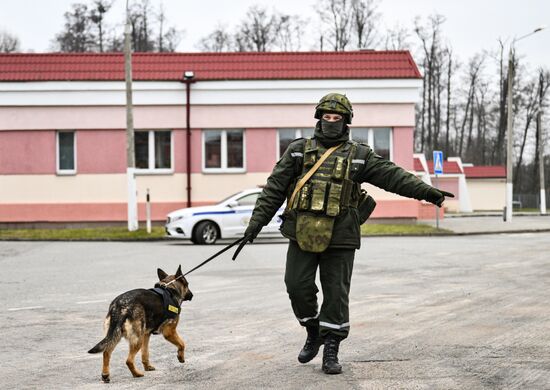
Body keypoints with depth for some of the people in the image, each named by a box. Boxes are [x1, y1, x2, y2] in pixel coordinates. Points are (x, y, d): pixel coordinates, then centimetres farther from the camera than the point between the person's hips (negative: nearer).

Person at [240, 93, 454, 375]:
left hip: (339, 237, -1)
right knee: (298, 286, 1)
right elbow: (275, 188, 6)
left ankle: (331, 350, 9)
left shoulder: (358, 156, 8)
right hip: (303, 234, 1)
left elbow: (392, 176, -1)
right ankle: (314, 333, 25)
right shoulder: (299, 150, 9)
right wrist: (258, 220, 0)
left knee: (336, 293, 0)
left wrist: (426, 191, -11)